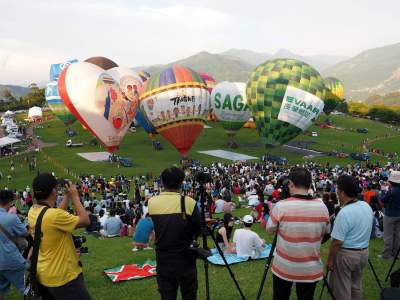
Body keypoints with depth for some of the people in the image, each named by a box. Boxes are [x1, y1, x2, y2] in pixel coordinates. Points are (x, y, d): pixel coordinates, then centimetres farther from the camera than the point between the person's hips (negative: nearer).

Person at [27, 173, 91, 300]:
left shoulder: (32, 212, -2)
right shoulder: (53, 215, -28)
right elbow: (85, 221, -19)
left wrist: (67, 196, 11)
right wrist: (75, 197, -11)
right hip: (62, 277, -8)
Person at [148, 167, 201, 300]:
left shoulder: (151, 203, -5)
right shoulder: (188, 202, -14)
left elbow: (156, 227, 8)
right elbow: (199, 231, -6)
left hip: (163, 261, 3)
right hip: (185, 260, -2)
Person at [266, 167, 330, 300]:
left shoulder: (281, 206, -18)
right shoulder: (322, 206, -9)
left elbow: (270, 230, -2)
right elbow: (325, 233, 7)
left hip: (284, 267, -1)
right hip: (311, 269, 2)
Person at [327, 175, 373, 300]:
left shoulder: (345, 213, -26)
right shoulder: (367, 206, -2)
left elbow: (337, 241, -23)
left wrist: (330, 260, -13)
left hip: (346, 254, -8)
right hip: (364, 252, 8)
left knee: (342, 290, 9)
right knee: (356, 285, 23)